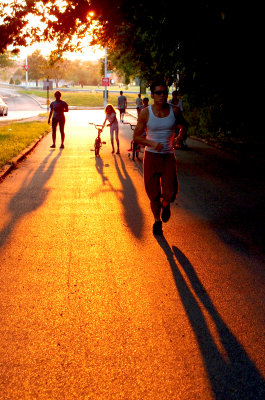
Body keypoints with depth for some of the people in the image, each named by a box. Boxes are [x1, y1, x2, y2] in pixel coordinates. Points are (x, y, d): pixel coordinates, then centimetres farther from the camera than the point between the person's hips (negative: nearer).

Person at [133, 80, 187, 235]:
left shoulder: (174, 110, -2)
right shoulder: (146, 113, -7)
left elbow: (183, 126, 17)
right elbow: (136, 136, -2)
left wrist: (179, 138, -4)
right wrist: (152, 144, -19)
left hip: (168, 157, 1)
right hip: (151, 156, -1)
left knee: (170, 194, -10)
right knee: (154, 194, 6)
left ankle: (165, 205, 28)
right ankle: (157, 221, 30)